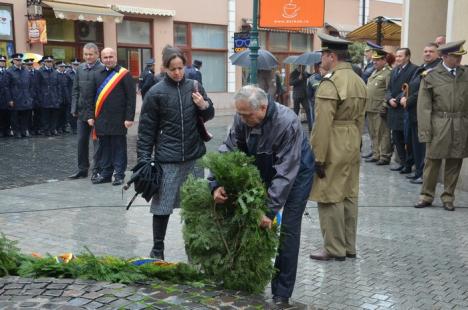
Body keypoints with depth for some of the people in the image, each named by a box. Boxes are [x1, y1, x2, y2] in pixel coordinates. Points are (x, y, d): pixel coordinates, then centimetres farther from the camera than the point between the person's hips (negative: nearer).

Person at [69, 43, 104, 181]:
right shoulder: (80, 69, 9)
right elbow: (75, 90, 11)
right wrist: (74, 109, 4)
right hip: (82, 111, 6)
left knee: (97, 141, 3)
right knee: (82, 141, 12)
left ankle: (97, 170, 11)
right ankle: (82, 169, 23)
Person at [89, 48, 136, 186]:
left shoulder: (124, 74, -4)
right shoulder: (97, 75, 11)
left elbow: (131, 97, -8)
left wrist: (129, 118, -12)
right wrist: (91, 115, 8)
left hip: (118, 120, -5)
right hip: (101, 119, 5)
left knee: (119, 147, 3)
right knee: (104, 147, 10)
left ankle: (119, 175, 10)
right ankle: (105, 174, 19)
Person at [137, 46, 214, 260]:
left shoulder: (194, 87, 4)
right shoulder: (156, 93, -5)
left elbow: (209, 115, 16)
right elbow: (146, 130, -3)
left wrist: (204, 106, -7)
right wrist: (144, 161, -7)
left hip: (194, 156, 3)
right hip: (168, 159, -3)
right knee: (162, 206, 1)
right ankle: (157, 250, 16)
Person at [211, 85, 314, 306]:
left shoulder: (288, 123, -36)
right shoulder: (243, 118, -20)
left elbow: (285, 172, -35)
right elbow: (228, 150, -15)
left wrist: (270, 210, -36)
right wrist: (217, 184, -29)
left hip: (296, 171, -5)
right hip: (265, 170, 5)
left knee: (288, 230, -7)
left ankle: (282, 293, 3)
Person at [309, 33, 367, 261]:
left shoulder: (329, 83, -18)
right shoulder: (359, 81, 11)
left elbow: (322, 126, -21)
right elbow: (360, 119, 15)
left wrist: (318, 158, -17)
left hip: (333, 149, -9)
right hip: (352, 146, 9)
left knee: (330, 199, 0)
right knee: (349, 196, 13)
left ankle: (335, 249, 8)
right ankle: (349, 247, 22)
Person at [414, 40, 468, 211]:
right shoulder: (431, 76, -2)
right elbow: (424, 107, -3)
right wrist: (425, 131, -8)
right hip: (439, 125, -2)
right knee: (432, 161, 3)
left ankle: (448, 197, 20)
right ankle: (426, 196, 16)